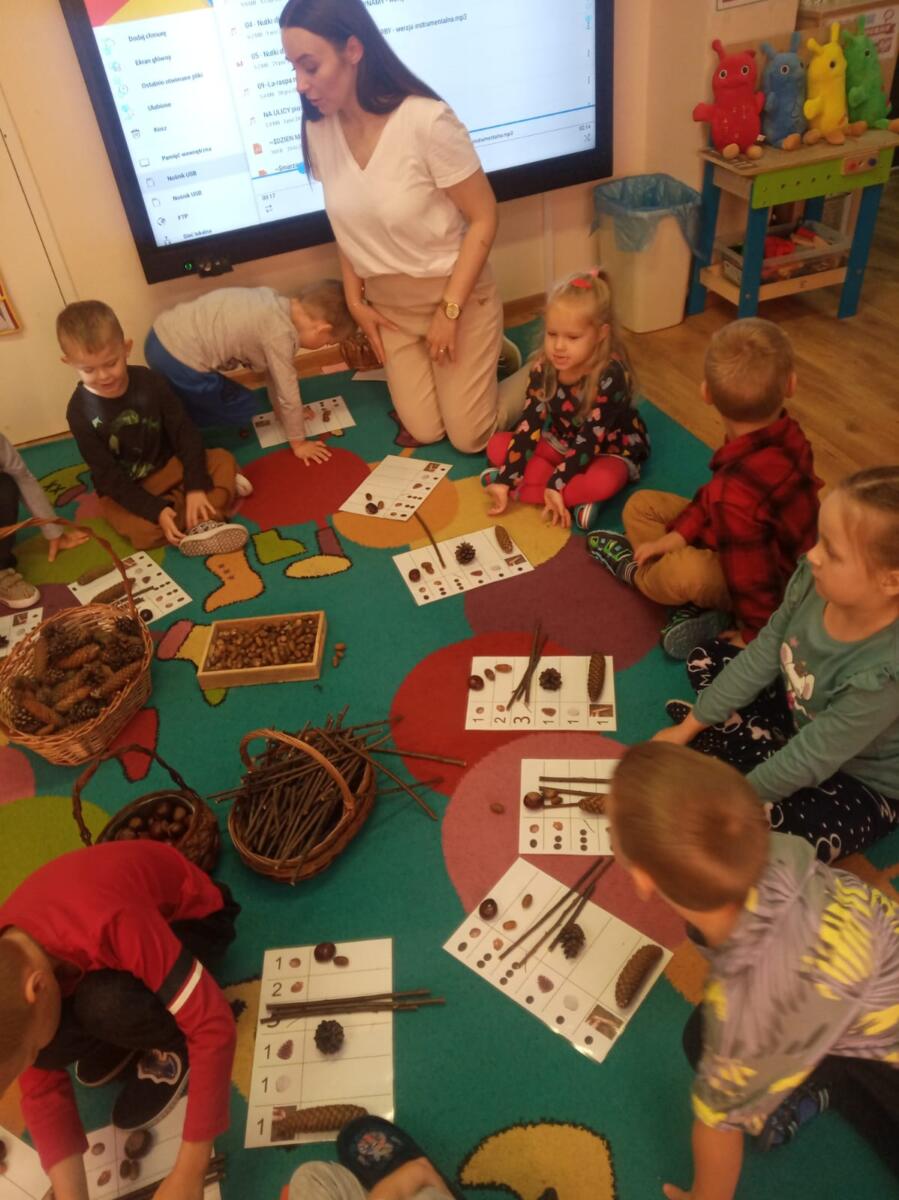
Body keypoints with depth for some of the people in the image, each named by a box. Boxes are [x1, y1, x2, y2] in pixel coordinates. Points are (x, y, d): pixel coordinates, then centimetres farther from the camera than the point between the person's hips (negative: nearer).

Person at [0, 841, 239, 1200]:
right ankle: (129, 1026, 7)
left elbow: (213, 1024, -37)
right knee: (48, 1045, -22)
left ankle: (173, 1042, -4)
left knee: (107, 1004, -35)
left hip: (190, 916, -4)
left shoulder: (112, 924, -43)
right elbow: (42, 1090, -11)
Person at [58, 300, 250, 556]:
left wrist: (196, 486, -23)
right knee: (142, 531, -32)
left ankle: (200, 525, -31)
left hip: (168, 467, 3)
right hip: (124, 490, -3)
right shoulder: (80, 411, -19)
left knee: (223, 460, -15)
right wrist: (156, 511, -28)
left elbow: (185, 433, -10)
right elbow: (107, 476, -18)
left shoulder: (149, 382, -13)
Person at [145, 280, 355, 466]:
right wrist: (298, 443, 5)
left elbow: (275, 373, 21)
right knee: (242, 408, 8)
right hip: (179, 359, -9)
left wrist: (284, 411, 29)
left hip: (162, 336, 9)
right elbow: (288, 394, -7)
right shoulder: (280, 334, -15)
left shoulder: (278, 305, 10)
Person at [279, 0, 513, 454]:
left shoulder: (428, 121, -25)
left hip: (456, 293, -4)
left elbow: (483, 219, -18)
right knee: (425, 431, 5)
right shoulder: (318, 129, -9)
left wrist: (449, 311, -17)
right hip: (387, 303, 4)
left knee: (469, 438, 0)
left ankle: (489, 349, 26)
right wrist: (355, 300, 3)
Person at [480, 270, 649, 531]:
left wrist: (555, 485, -36)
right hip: (561, 443, 6)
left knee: (602, 482, -40)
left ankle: (521, 489, -25)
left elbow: (590, 440, -31)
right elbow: (529, 427, -18)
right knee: (497, 445, -11)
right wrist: (506, 479, -25)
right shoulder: (543, 369, -16)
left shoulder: (610, 376, -30)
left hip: (610, 450, -5)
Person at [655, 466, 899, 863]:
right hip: (799, 718, 6)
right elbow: (762, 656, -9)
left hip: (860, 782, -6)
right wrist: (688, 727, -2)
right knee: (706, 660, 8)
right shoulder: (813, 581, -24)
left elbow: (810, 759, -29)